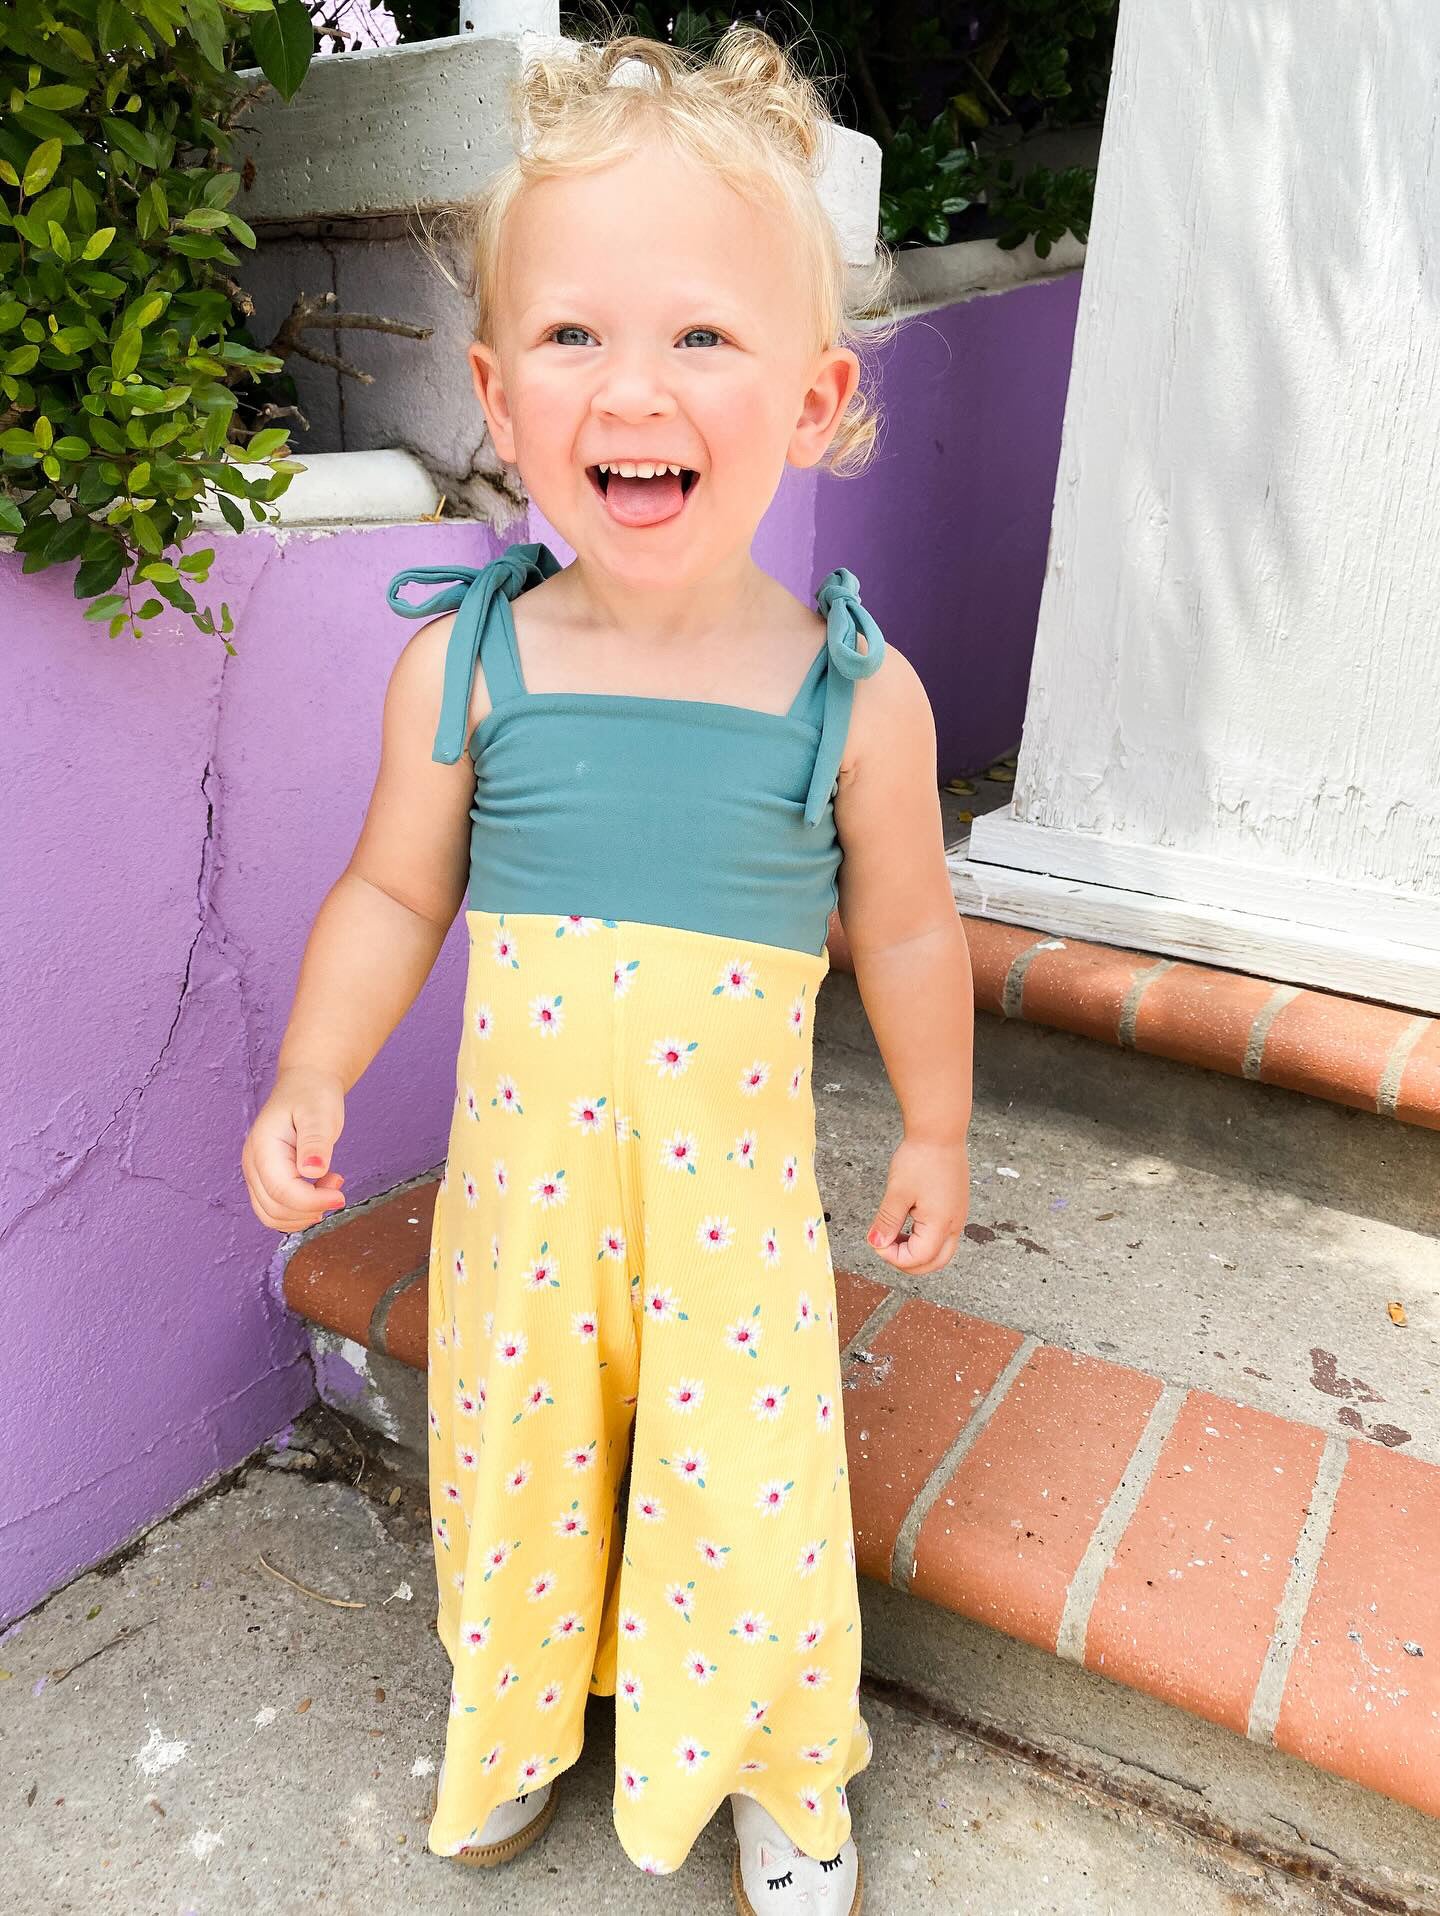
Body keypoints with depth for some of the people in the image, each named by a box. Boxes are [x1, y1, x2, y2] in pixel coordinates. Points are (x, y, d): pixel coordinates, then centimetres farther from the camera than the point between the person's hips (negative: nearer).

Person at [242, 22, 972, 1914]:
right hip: (520, 1183, 2)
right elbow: (393, 895, 3)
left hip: (735, 1196, -1)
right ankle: (521, 1718, 54)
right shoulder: (463, 666, -9)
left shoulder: (856, 695, -12)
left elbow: (905, 929, 0)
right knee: (516, 1474, 21)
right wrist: (312, 1085, -6)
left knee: (753, 1504, 11)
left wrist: (936, 1133, 10)